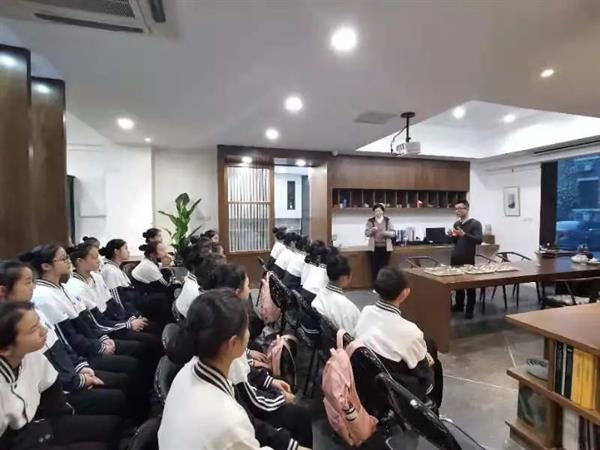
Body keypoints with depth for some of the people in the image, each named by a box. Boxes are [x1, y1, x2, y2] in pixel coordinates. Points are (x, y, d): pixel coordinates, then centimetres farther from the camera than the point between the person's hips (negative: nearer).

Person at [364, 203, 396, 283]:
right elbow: (366, 233, 0)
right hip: (374, 247, 0)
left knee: (385, 266, 3)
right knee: (375, 266, 0)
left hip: (386, 247, 1)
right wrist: (372, 230, -19)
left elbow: (393, 233, 1)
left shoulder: (388, 220, 4)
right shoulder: (370, 221, 2)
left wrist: (386, 233, -18)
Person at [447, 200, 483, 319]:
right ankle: (459, 305, 24)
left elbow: (479, 240, -17)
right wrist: (452, 236, -3)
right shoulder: (456, 224, 11)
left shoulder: (475, 223, -6)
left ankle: (470, 309, 13)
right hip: (455, 258, 5)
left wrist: (464, 234, -27)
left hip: (468, 260, -5)